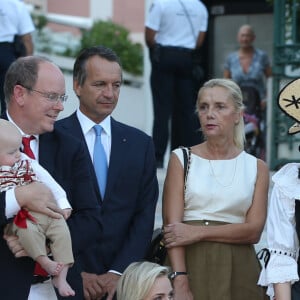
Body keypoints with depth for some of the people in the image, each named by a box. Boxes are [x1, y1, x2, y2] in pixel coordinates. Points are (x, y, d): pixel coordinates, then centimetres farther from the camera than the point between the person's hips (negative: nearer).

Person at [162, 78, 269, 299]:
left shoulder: (257, 168, 7)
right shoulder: (182, 159, 3)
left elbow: (254, 231, -3)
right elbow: (172, 226, -6)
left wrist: (198, 232, -14)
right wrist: (180, 282, -18)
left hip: (239, 270, 1)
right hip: (191, 264, -1)